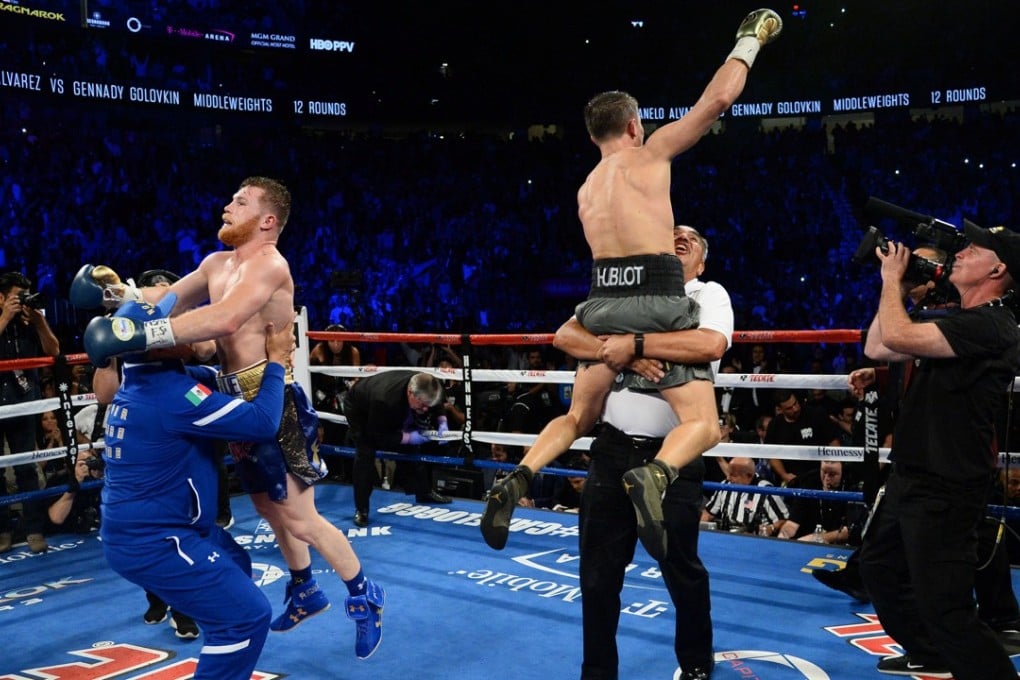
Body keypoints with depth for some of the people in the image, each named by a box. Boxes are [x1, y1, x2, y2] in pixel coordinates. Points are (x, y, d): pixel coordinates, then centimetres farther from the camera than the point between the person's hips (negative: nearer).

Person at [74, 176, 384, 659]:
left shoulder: (269, 264, -18)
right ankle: (305, 591, 41)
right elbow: (170, 298, 22)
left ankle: (364, 596, 16)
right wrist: (120, 292, 2)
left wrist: (140, 334, -39)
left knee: (300, 519, -3)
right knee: (268, 507, 21)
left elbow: (224, 319, -34)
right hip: (240, 400, 9)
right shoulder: (217, 264, 11)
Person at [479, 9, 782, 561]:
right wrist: (749, 40, 19)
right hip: (655, 300, -6)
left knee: (578, 416, 22)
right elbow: (719, 98, 3)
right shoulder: (651, 153, 4)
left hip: (604, 303, 6)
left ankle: (519, 478, -2)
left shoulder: (586, 188, 22)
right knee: (703, 424, 0)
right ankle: (653, 476, -32)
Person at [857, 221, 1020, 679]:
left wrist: (892, 277, -12)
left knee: (944, 605, -10)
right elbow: (877, 348, 13)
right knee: (879, 567, 25)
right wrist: (893, 283, 8)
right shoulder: (958, 323, 14)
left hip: (944, 489, -11)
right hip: (911, 478, 11)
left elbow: (896, 336, -29)